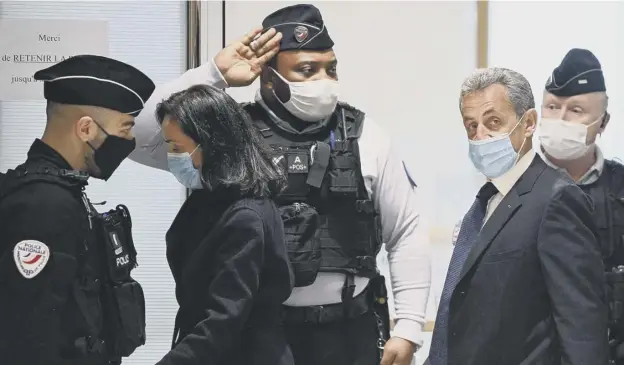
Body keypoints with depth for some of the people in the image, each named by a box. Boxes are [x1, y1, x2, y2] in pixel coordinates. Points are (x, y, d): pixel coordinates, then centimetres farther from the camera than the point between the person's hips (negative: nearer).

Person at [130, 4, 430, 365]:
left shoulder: (364, 137, 2)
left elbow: (407, 234, 6)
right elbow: (138, 137, -11)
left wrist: (408, 328, -2)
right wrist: (214, 74, -12)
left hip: (349, 332, 1)